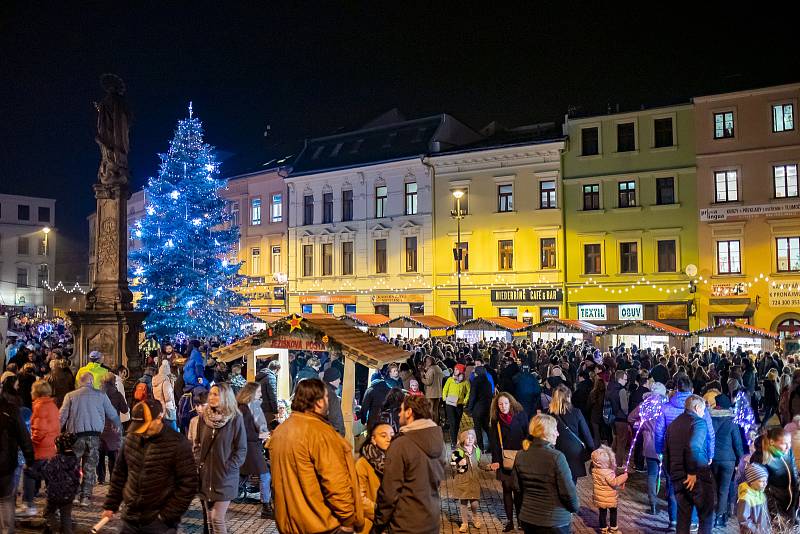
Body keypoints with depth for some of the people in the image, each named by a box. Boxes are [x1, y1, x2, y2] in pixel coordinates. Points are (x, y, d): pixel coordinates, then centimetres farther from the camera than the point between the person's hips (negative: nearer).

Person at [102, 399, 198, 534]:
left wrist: (168, 516, -13)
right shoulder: (131, 438, 2)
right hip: (130, 518, 5)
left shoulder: (177, 444, -14)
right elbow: (120, 474, 14)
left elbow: (188, 485, -13)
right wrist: (110, 504, 13)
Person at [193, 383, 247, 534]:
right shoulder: (204, 417, 4)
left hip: (225, 477, -5)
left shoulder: (235, 418, -10)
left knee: (217, 519, -6)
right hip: (206, 475, 5)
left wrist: (228, 468, -14)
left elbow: (241, 449, -8)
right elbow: (198, 442, 14)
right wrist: (199, 461, 2)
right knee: (209, 519, 13)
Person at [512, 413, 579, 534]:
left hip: (526, 519, 5)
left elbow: (516, 486, 5)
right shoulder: (556, 457, -20)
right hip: (554, 522, -5)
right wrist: (574, 507, 3)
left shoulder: (520, 456, -3)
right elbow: (568, 491, -16)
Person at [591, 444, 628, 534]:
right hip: (609, 498, -6)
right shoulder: (607, 472, -29)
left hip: (599, 498, 6)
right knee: (613, 512, 16)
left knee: (602, 513, 16)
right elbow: (614, 482, -28)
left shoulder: (595, 470, -4)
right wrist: (624, 477, -19)